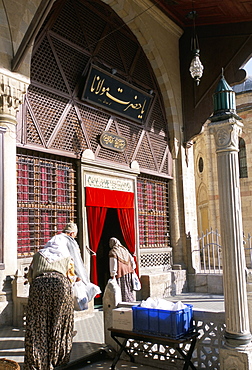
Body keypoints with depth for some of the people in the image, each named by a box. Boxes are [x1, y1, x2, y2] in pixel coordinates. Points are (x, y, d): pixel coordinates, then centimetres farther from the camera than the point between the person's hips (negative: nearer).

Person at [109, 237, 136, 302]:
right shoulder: (124, 249, 9)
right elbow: (131, 259, 14)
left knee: (122, 289, 0)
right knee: (128, 289, 17)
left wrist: (113, 275, -13)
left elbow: (113, 264, -14)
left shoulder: (112, 252, -9)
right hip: (128, 272, 6)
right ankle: (131, 301, 24)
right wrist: (132, 269, 22)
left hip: (120, 272, -6)